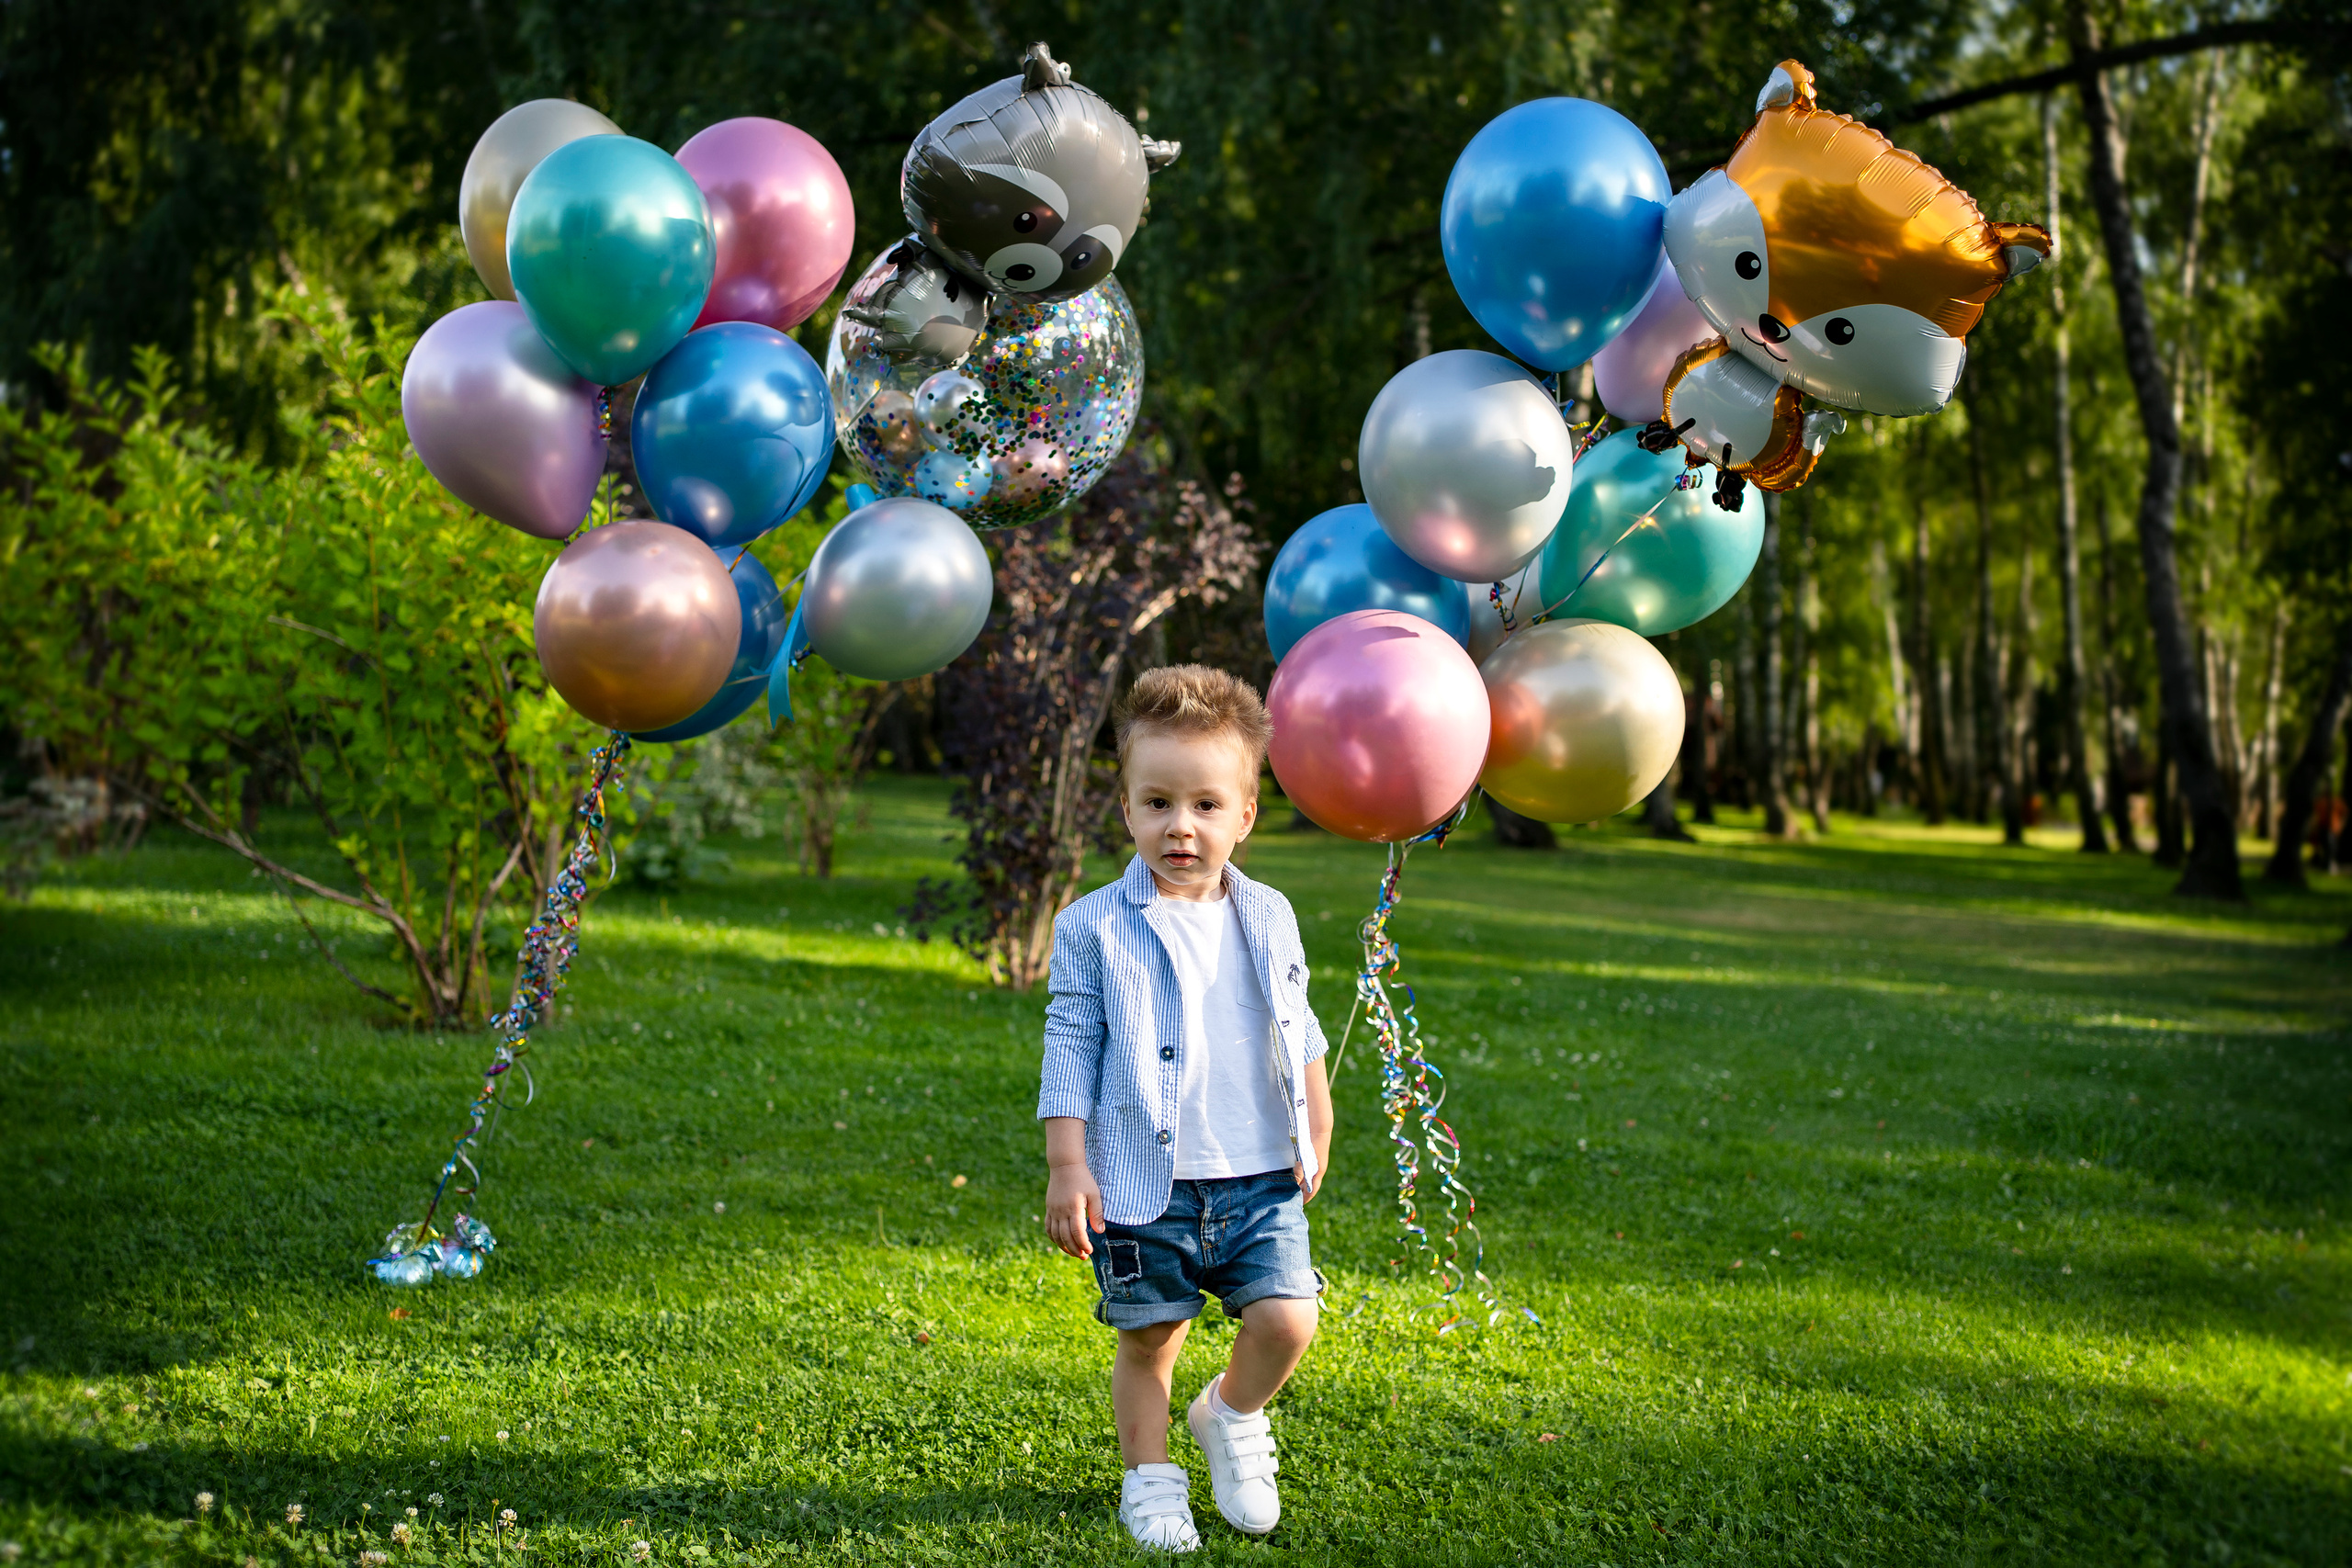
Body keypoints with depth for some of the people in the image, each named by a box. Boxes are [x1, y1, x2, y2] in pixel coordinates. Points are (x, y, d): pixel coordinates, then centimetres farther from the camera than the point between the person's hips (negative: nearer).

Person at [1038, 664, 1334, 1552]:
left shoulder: (1269, 920, 6)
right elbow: (1070, 1050, -4)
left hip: (1261, 1179, 3)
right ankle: (1150, 1475, 28)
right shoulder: (1092, 928, -4)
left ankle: (1231, 1414, 22)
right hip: (1145, 1186, -2)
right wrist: (1067, 1167, -7)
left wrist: (1314, 1130, 19)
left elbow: (1298, 1030, 18)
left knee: (1287, 1319, -8)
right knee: (1148, 1341, 6)